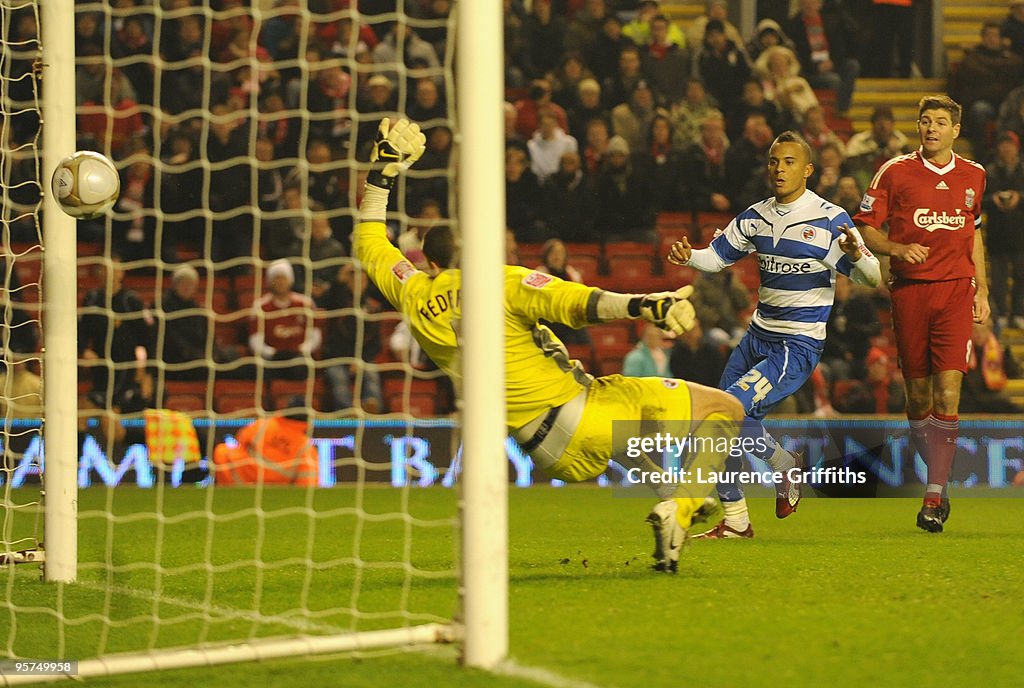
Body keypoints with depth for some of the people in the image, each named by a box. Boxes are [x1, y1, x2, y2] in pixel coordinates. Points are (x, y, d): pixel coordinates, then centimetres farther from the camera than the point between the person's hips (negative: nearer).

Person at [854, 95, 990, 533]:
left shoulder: (973, 176, 12)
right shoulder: (895, 172, 2)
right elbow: (865, 227, 3)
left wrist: (982, 289, 19)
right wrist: (897, 249, -15)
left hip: (956, 290, 1)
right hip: (910, 290, -1)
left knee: (947, 393, -12)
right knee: (918, 395, 4)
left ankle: (935, 497, -13)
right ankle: (935, 480, 24)